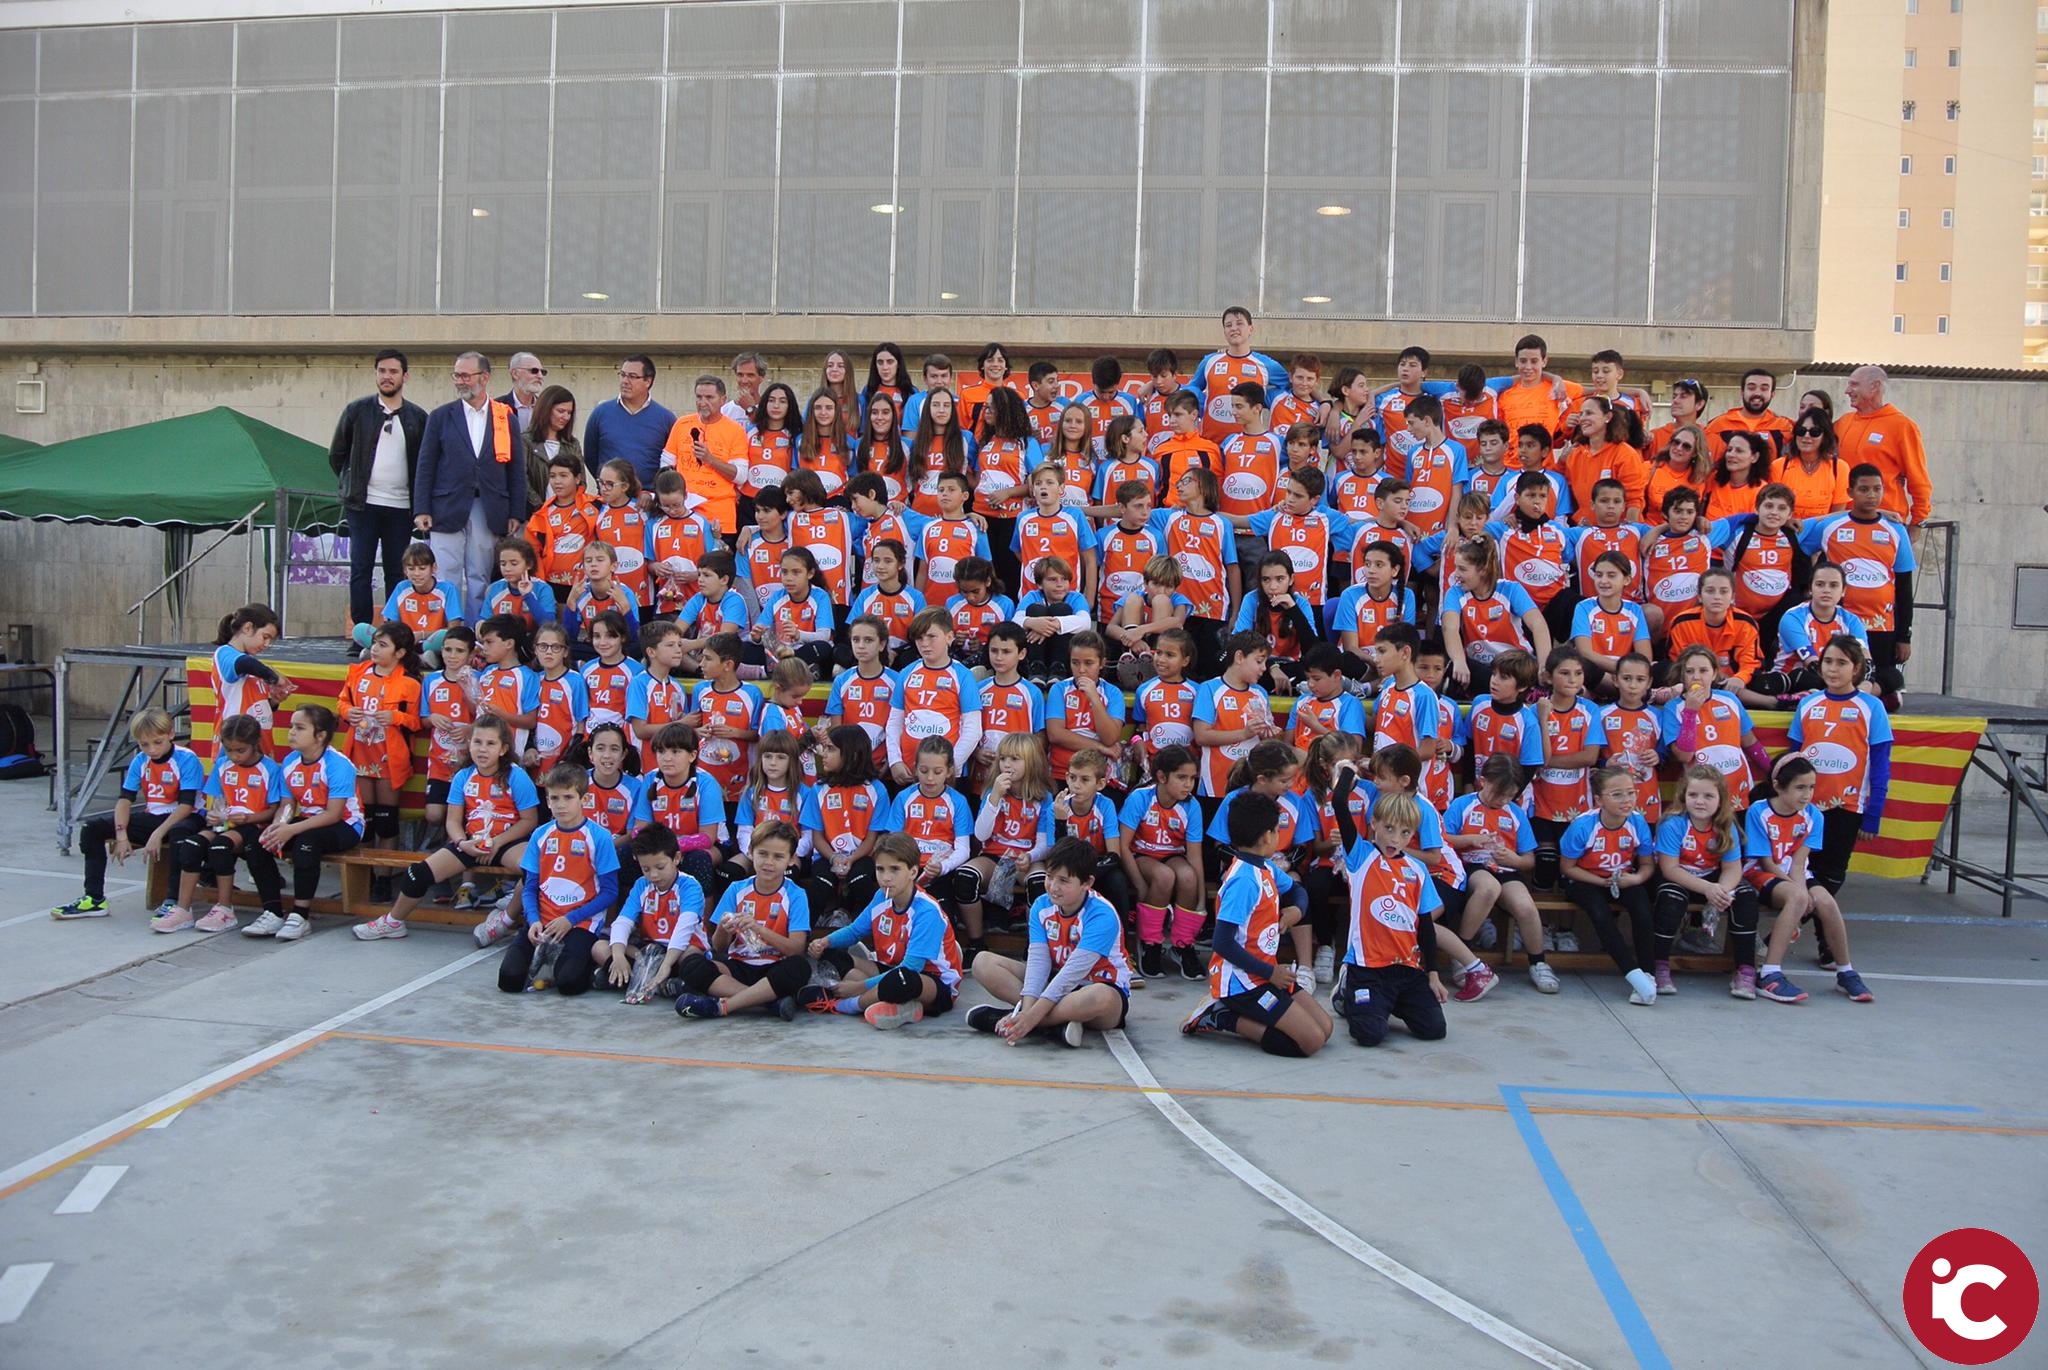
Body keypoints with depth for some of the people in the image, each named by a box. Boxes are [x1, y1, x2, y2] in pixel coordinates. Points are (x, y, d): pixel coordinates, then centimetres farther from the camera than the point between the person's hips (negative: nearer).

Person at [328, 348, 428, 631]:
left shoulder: (417, 417, 7)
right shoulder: (357, 411, 5)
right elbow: (336, 455, 14)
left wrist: (420, 503, 3)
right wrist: (353, 483, 9)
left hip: (401, 506, 1)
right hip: (363, 504, -1)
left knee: (397, 573, 3)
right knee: (360, 570, -2)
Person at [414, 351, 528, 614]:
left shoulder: (506, 419, 8)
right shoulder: (441, 417, 7)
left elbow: (517, 471, 7)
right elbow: (425, 467, 5)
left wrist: (516, 514, 1)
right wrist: (421, 510, -3)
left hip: (488, 513, 1)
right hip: (447, 511, 0)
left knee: (480, 581, 6)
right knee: (446, 582, -2)